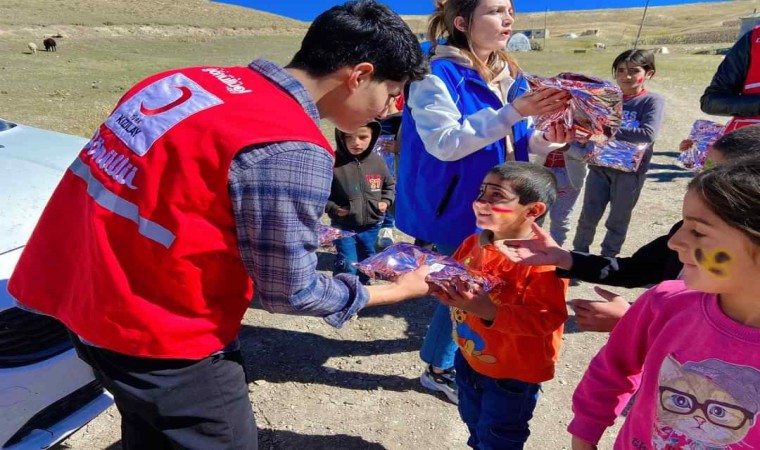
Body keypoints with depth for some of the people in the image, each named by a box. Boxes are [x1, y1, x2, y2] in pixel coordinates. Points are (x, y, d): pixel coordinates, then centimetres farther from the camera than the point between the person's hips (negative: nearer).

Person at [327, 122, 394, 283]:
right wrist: (333, 208, -19)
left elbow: (390, 185, 15)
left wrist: (386, 201, 0)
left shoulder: (377, 161, -3)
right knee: (347, 267, -4)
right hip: (343, 227, -4)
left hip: (371, 226, 5)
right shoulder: (333, 162, -18)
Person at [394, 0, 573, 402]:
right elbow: (444, 143, -27)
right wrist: (512, 112, -31)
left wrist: (546, 140, -10)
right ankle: (439, 368, 28)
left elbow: (511, 144, 11)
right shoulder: (436, 74, -16)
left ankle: (450, 357, 44)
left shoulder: (508, 76, 6)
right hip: (453, 211, -7)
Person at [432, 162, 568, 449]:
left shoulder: (543, 260, -27)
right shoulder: (473, 244, -6)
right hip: (470, 358, 7)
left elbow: (546, 319, -31)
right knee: (475, 423, 30)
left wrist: (491, 312, -41)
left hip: (513, 371, -6)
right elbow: (452, 281, 9)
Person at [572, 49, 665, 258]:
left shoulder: (653, 100, -8)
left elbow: (648, 134, -21)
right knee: (588, 216, 8)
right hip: (600, 165, 3)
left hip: (630, 170, -3)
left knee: (618, 220, 11)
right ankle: (578, 254, 25)